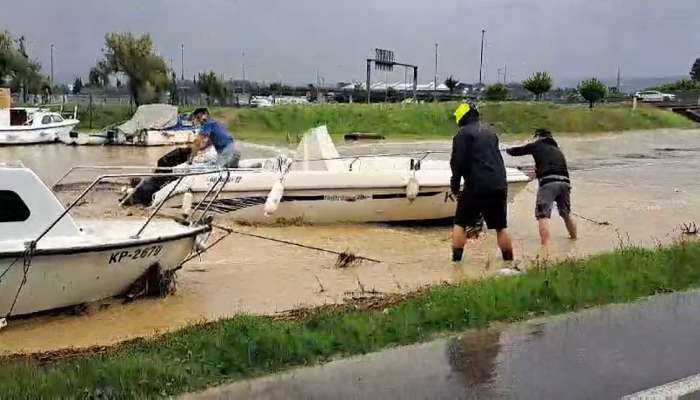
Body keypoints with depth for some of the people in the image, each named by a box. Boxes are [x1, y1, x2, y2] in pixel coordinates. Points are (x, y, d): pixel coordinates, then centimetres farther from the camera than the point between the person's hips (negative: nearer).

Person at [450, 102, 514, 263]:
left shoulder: (463, 134, -2)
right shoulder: (490, 134, 19)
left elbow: (458, 162, -8)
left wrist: (454, 185, 1)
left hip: (476, 186, -5)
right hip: (499, 186, 5)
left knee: (460, 224, 6)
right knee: (501, 227, 14)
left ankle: (456, 259, 1)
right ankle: (509, 261, 16)